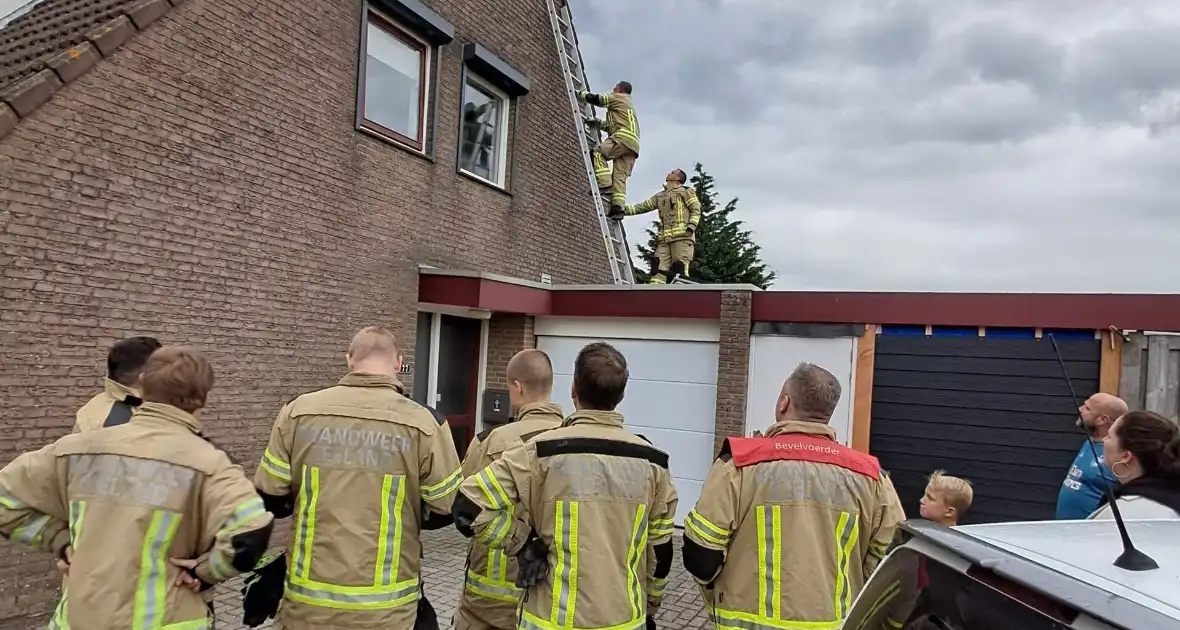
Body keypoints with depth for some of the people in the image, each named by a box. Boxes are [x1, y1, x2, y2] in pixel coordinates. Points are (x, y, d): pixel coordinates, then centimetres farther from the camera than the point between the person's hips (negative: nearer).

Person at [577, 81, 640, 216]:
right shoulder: (629, 105, 39)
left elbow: (594, 98, 7)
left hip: (624, 137, -8)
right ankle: (618, 206, -16)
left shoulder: (618, 97, 12)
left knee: (597, 152, -18)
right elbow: (612, 125, 38)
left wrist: (579, 93, 21)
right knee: (620, 175, -3)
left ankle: (605, 184, -29)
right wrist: (597, 122, 30)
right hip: (633, 145, 8)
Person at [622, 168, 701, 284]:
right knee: (659, 268, -9)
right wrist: (623, 209, 15)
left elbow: (696, 209, 3)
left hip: (682, 235, -5)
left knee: (679, 270, -14)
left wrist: (692, 225, -14)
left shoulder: (685, 191, 12)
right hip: (665, 238, 5)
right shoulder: (659, 196, 29)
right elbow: (642, 207, 26)